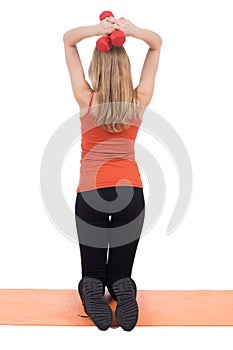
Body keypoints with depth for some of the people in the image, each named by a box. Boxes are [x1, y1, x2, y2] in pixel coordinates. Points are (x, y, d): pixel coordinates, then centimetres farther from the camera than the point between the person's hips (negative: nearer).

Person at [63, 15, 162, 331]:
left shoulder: (86, 100, -7)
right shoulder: (139, 102, -4)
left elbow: (67, 39, 3)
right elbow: (157, 43, 7)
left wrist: (98, 29, -15)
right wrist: (132, 30, -13)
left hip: (91, 192, -1)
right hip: (131, 192, 1)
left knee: (92, 274, 15)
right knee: (120, 274, 14)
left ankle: (92, 291, -19)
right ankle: (123, 290, -19)